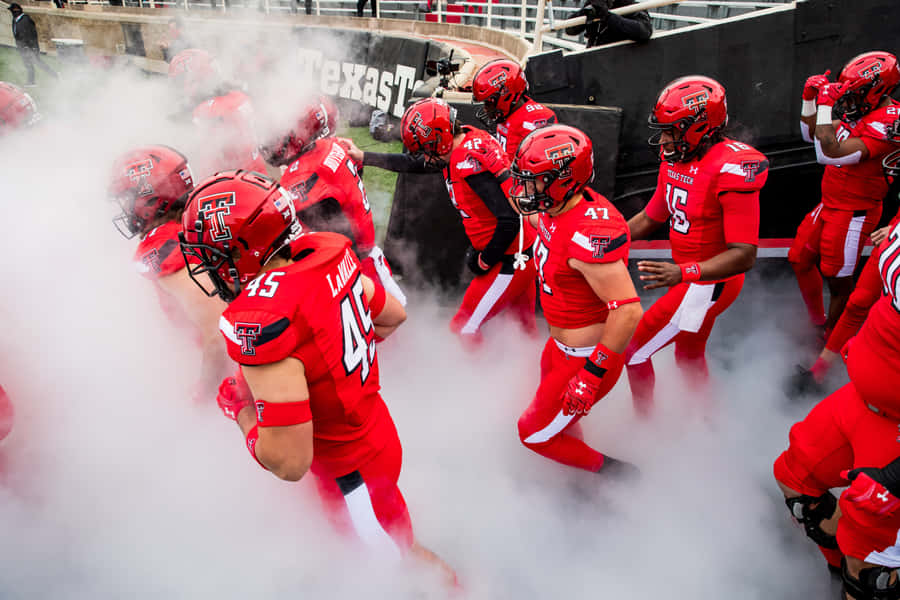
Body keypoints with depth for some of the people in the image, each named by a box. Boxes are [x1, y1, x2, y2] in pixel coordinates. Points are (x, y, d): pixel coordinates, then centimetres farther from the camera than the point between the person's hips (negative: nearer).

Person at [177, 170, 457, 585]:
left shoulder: (260, 323, -35)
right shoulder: (327, 256, -12)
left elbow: (289, 463, -32)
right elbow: (394, 316, 7)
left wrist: (240, 410, -15)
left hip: (350, 472, -8)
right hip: (377, 429, 8)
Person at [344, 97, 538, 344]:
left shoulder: (472, 166, -26)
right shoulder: (463, 145, 3)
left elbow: (509, 220, -29)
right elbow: (412, 165, 17)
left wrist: (485, 261, -15)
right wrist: (362, 156, 19)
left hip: (511, 259, -10)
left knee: (464, 328, 0)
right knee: (524, 326, 22)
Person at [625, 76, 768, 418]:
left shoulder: (730, 170, -27)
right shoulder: (675, 159, -1)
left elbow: (744, 255, -29)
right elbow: (650, 218, 11)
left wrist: (682, 273, -41)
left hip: (708, 284, -9)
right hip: (689, 277, 9)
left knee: (634, 350, -3)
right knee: (689, 357, 27)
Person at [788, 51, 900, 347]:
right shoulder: (863, 113, 4)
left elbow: (830, 154, -33)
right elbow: (810, 135, 16)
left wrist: (826, 106, -30)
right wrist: (810, 98, 4)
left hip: (854, 213, -9)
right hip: (830, 204, 9)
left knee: (838, 280, 2)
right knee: (800, 259, 18)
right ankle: (817, 322, 36)